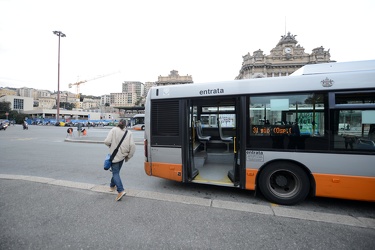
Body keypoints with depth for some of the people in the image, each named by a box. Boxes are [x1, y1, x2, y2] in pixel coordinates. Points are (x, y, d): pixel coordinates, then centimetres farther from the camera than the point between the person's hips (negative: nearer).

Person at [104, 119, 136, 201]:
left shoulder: (114, 130, -8)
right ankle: (112, 185, 43)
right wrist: (129, 156, 2)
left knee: (115, 173, 0)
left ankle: (121, 190, -13)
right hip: (122, 156, 4)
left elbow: (107, 141, -18)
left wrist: (111, 145, 6)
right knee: (116, 171, 23)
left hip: (114, 155, -4)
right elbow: (132, 145, -9)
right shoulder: (128, 133, -2)